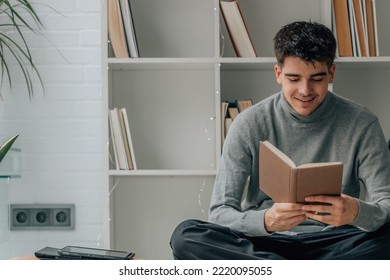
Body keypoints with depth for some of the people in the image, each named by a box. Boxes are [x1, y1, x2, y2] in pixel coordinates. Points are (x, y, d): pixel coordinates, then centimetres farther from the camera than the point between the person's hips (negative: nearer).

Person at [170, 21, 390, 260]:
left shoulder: (361, 124, -1)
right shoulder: (249, 125, -3)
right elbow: (219, 213, -7)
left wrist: (357, 212, -32)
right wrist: (265, 221, -30)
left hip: (331, 245, -1)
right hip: (265, 244, 1)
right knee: (185, 236, -28)